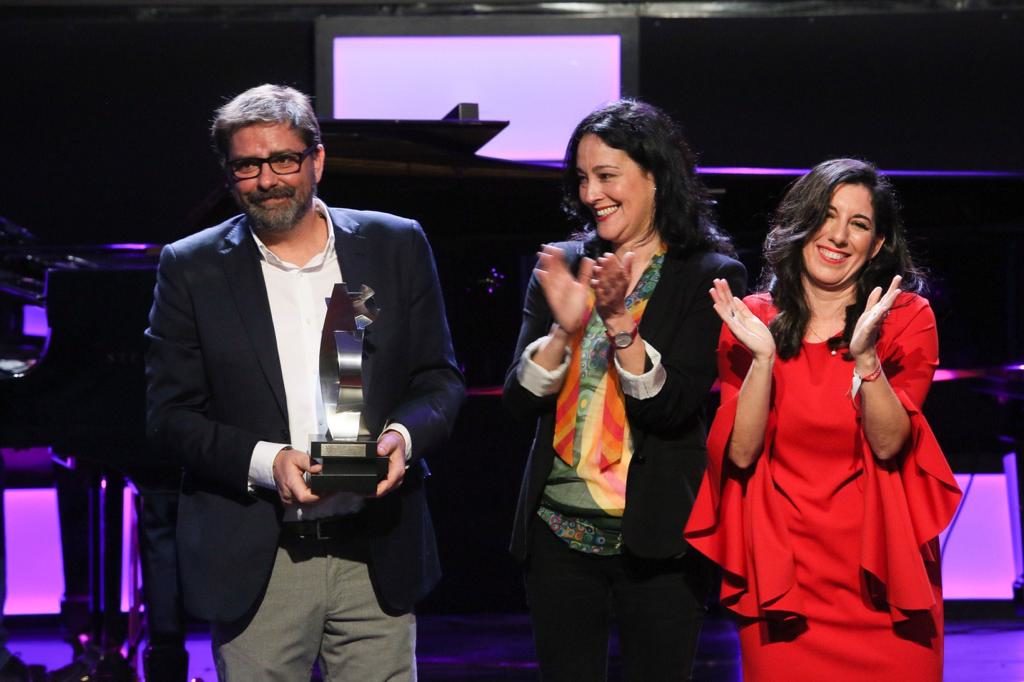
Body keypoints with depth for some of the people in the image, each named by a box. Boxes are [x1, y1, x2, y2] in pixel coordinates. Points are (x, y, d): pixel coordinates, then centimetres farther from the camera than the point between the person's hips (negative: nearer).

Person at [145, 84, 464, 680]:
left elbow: (441, 379, 9)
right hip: (255, 564, -1)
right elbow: (171, 413, 0)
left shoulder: (397, 246, 6)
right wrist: (264, 462, -17)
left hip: (377, 555, 1)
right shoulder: (192, 269, 2)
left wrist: (404, 435, -13)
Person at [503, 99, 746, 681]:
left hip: (658, 540, -3)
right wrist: (563, 329, -18)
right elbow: (520, 400, -1)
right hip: (560, 531, 3)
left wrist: (619, 324, -26)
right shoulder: (561, 268, 5)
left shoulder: (710, 278, -5)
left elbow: (675, 407, -13)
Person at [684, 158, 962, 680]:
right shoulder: (753, 320, 0)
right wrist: (763, 356, -20)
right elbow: (741, 452, -8)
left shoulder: (907, 319, -2)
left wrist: (865, 354, -26)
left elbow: (888, 443, -12)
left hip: (880, 566, -1)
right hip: (783, 568, 1)